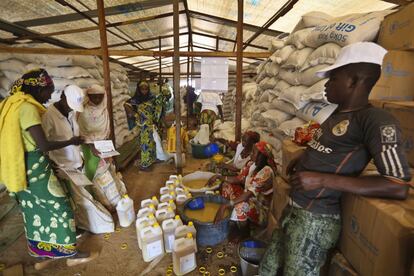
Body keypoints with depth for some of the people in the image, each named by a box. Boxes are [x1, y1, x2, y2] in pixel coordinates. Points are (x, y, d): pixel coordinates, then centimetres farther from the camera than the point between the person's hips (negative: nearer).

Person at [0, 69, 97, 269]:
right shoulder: (27, 108, -20)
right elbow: (43, 145, -24)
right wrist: (71, 142, -11)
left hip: (22, 169, 10)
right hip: (34, 168, -10)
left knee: (35, 211, 17)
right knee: (60, 207, 2)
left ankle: (42, 255, 31)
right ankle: (70, 254, 15)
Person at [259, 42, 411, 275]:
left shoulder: (376, 121, -14)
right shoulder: (337, 115, 12)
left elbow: (399, 187, -20)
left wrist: (322, 180, -24)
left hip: (316, 220, -8)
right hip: (294, 210, 8)